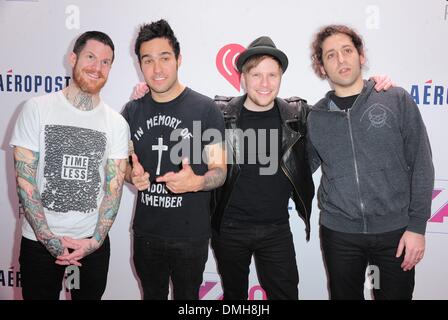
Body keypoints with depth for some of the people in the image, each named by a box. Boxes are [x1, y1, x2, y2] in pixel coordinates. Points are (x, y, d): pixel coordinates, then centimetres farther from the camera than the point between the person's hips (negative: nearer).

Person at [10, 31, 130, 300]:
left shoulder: (117, 123, 0)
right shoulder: (37, 109, -6)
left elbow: (114, 187, -2)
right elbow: (24, 178, -8)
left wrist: (95, 241, -11)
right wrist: (49, 238, -14)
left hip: (94, 241, 2)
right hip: (39, 241, -1)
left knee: (90, 295, 16)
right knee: (39, 295, 13)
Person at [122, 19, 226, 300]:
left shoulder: (205, 109, -11)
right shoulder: (132, 111, 2)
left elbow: (219, 170, -9)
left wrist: (196, 182, -30)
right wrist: (132, 175, -11)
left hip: (191, 236, -4)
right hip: (146, 232, 4)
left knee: (187, 297, 16)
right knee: (152, 295, 23)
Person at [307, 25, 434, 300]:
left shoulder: (397, 100, -3)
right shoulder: (315, 117, 3)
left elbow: (421, 164, -3)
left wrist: (417, 226, -7)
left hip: (395, 231, -1)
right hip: (339, 233, 2)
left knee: (396, 294, 12)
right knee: (344, 295, 15)